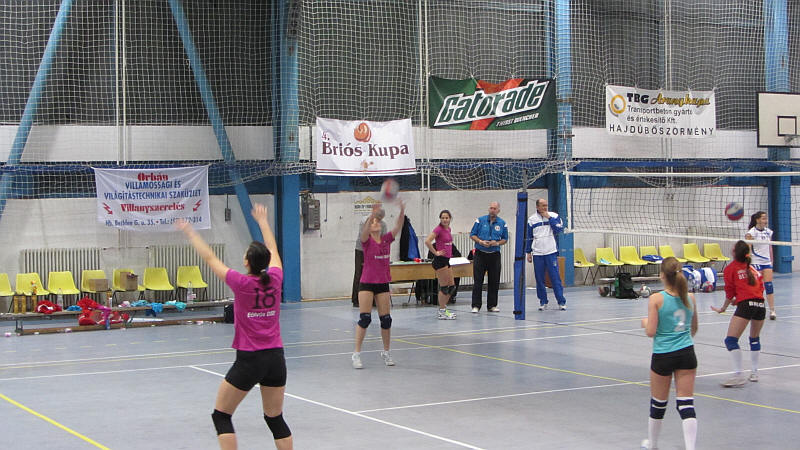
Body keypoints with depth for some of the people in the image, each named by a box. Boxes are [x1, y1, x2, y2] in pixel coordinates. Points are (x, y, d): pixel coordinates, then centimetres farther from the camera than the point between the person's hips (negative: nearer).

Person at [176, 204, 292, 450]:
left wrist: (190, 232, 13)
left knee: (221, 416, 9)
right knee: (275, 418, 15)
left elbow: (210, 258, 0)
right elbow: (273, 250, 19)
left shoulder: (242, 283, -11)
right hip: (276, 358, 5)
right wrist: (262, 221, 34)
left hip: (249, 359, -5)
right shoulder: (275, 280, 0)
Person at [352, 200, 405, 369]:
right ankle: (356, 354, -5)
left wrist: (402, 212, -28)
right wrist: (372, 214, -45)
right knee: (364, 318, -10)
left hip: (383, 284, 4)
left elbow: (398, 227, -9)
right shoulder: (367, 240, -5)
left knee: (386, 319, 5)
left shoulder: (386, 239, 5)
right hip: (367, 283, -4)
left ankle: (386, 352, 20)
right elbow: (364, 231, -28)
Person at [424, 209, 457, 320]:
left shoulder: (448, 229, 11)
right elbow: (427, 241, -25)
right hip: (440, 260, -9)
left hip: (446, 260, 9)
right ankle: (442, 312, 5)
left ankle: (443, 309, 23)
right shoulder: (438, 229, -14)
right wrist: (436, 253, -17)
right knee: (444, 287, -4)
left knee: (452, 286, 12)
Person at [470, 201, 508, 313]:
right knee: (478, 281, -3)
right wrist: (481, 242, -14)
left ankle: (492, 305, 15)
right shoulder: (480, 220, 0)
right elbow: (472, 235, 3)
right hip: (480, 254, -2)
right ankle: (476, 305, 1)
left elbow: (505, 239, 10)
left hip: (494, 255, 2)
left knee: (494, 281, 5)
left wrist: (497, 243, -10)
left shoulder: (502, 223, 5)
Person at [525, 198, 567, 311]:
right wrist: (528, 252, 8)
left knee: (555, 277, -6)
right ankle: (543, 301, 15)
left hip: (551, 253, -2)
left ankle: (561, 301, -1)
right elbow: (529, 237, 12)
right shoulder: (531, 220, 7)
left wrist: (549, 218, -12)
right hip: (537, 254, 2)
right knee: (539, 279, 4)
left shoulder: (554, 216, 3)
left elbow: (559, 229, -9)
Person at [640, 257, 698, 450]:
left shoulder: (656, 299, -12)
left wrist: (645, 322, 9)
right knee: (686, 403, 2)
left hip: (663, 356, -3)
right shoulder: (690, 298, 2)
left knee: (658, 403, 14)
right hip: (687, 354, 3)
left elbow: (651, 332, -13)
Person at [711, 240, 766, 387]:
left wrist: (723, 308, 21)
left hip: (746, 304, -7)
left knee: (731, 340, -8)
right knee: (755, 338, 25)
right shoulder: (752, 268, 22)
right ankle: (754, 372, 29)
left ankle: (738, 376, -17)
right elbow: (760, 286, 20)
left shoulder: (730, 268, 6)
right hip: (760, 304, 7)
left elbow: (730, 293, 7)